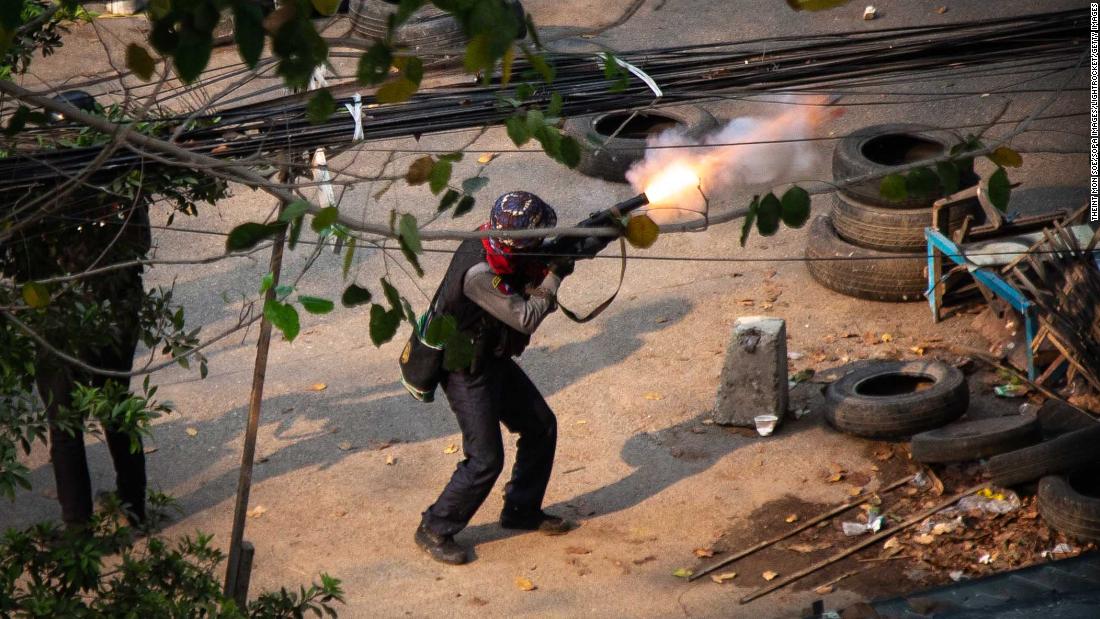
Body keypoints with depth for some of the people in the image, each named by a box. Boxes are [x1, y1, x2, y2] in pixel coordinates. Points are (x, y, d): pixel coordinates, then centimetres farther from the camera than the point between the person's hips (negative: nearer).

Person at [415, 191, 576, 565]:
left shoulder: (500, 249, -7)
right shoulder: (479, 272, -34)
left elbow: (527, 278, 6)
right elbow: (526, 318, -31)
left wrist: (556, 257, -13)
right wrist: (555, 275, -21)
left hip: (493, 359, 9)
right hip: (468, 371, -9)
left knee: (542, 426, 14)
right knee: (486, 460, -7)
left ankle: (522, 510, 30)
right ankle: (434, 531, 10)